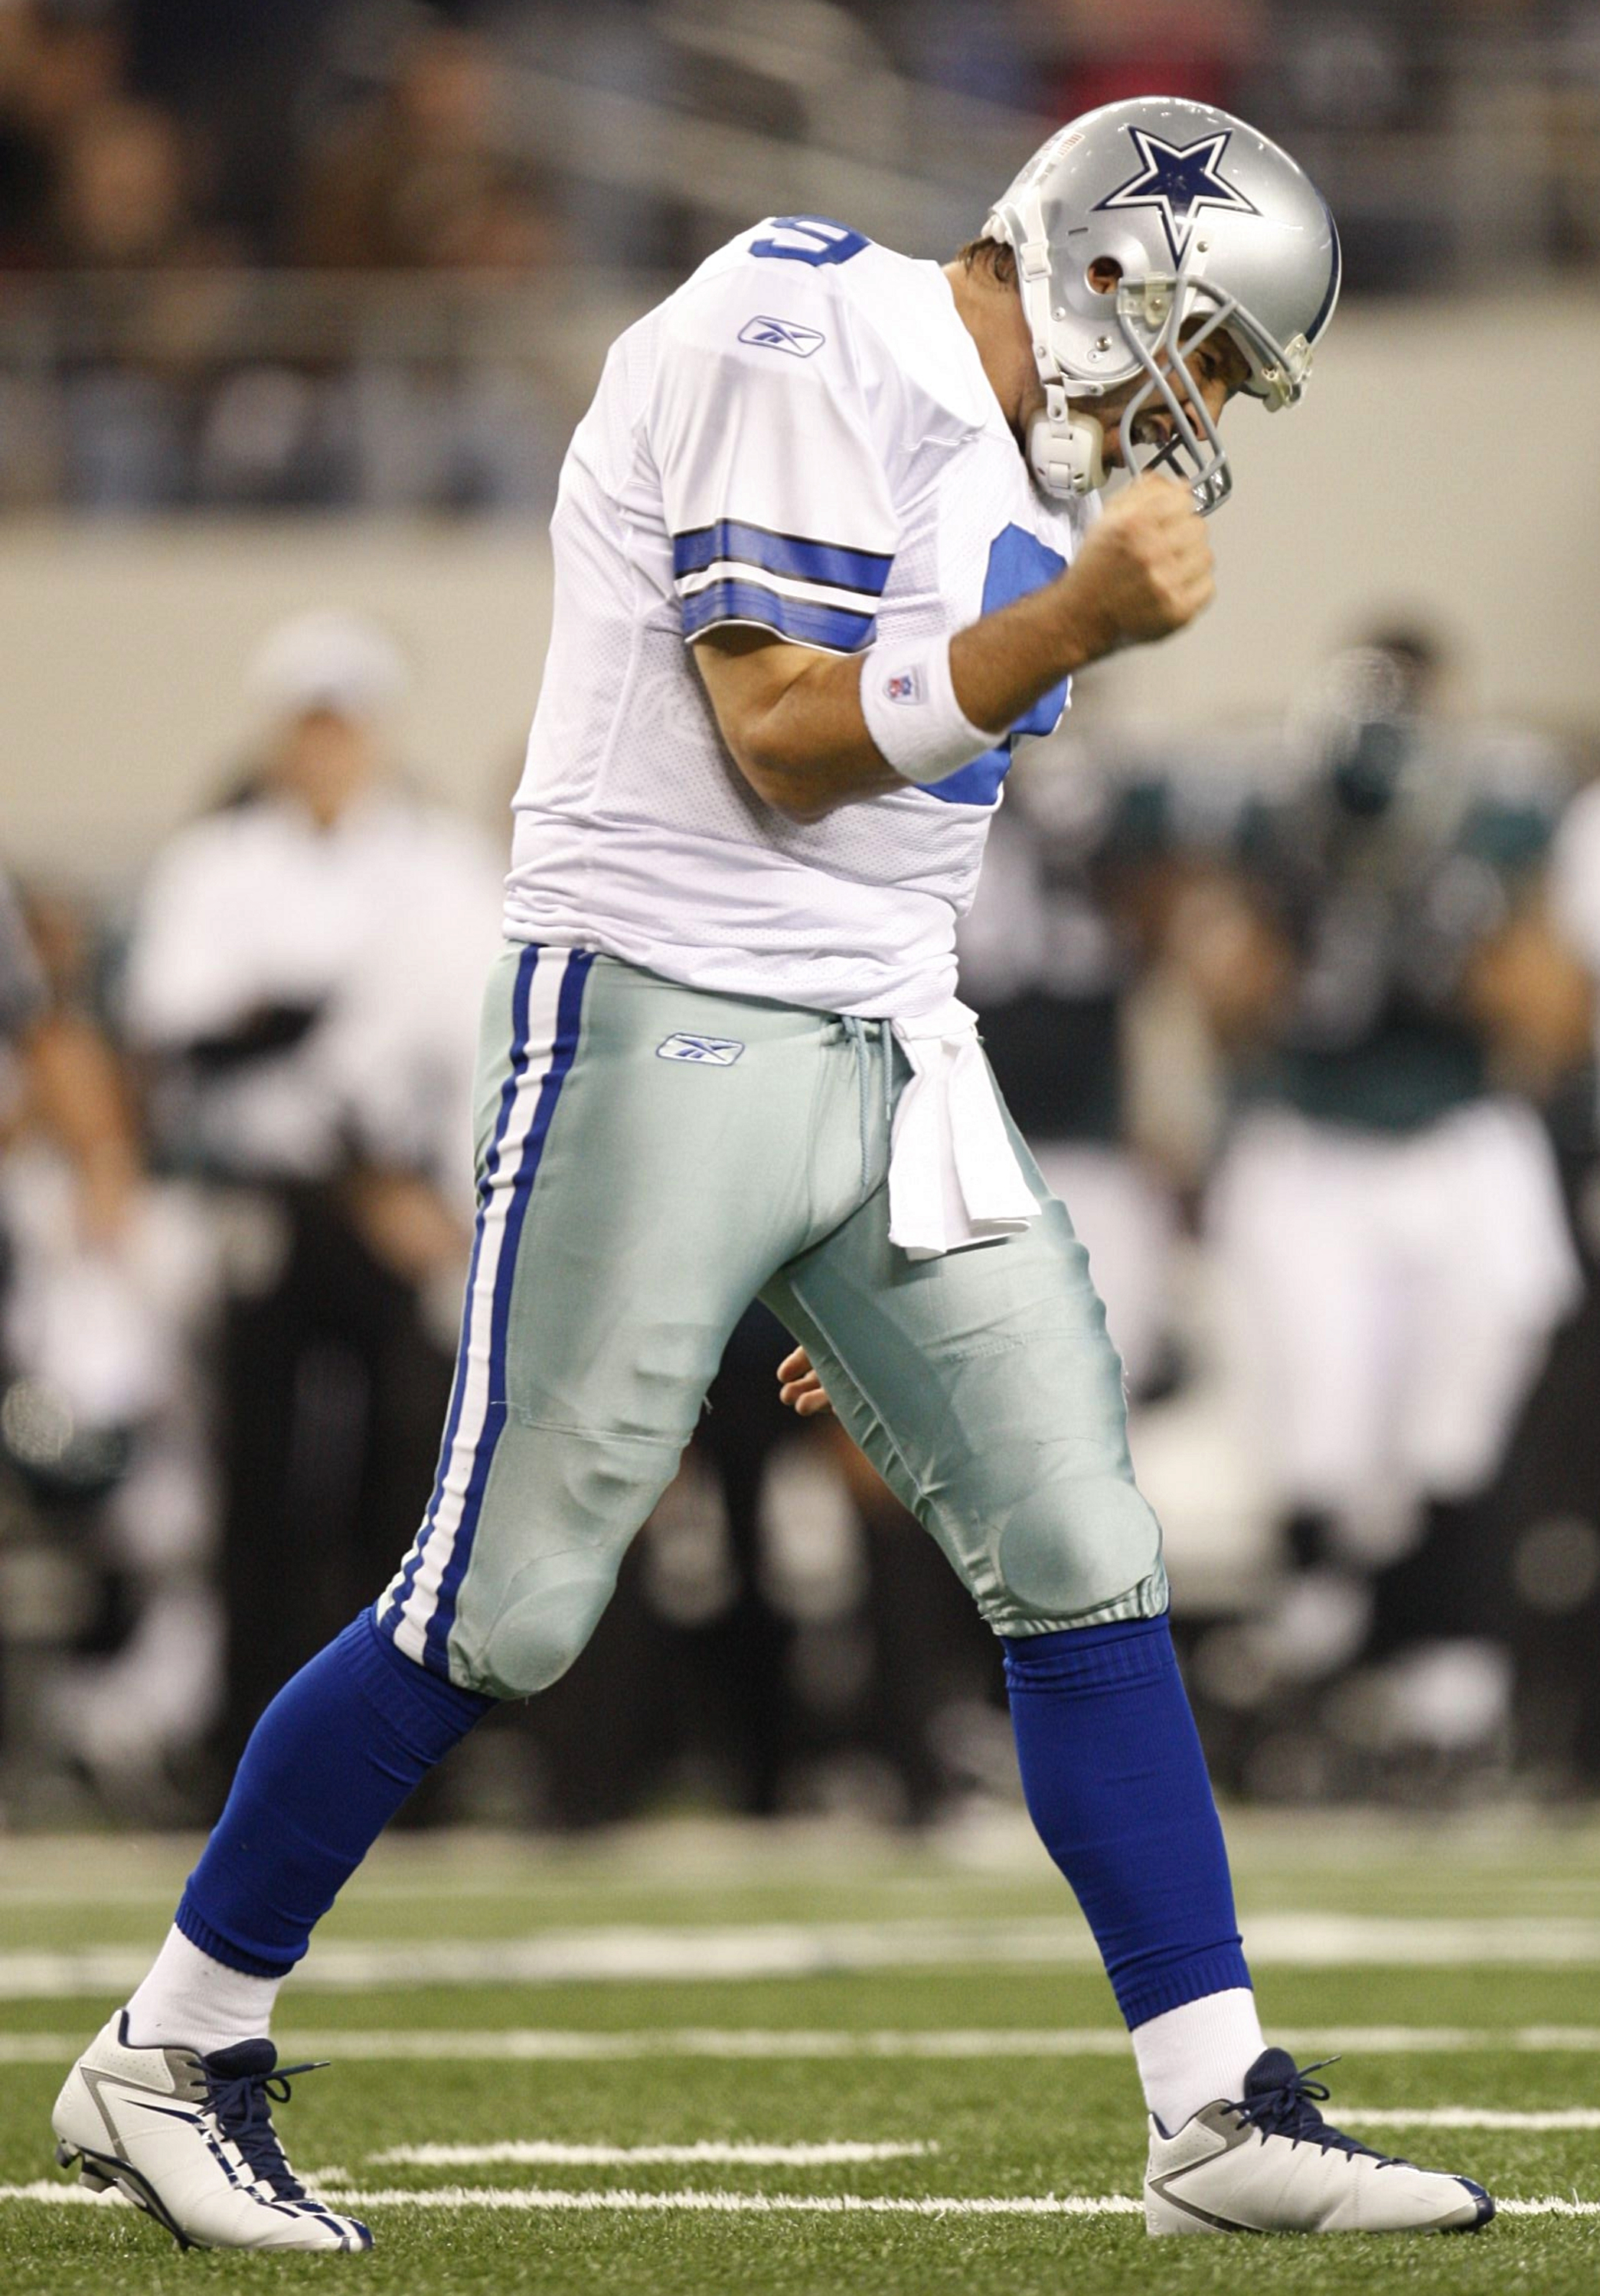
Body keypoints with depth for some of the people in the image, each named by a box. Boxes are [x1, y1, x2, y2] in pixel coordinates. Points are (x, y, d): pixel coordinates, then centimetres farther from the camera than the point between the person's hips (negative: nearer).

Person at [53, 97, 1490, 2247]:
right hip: (663, 1023, -9)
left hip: (881, 1054, 9)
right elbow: (785, 742, -17)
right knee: (504, 1605, -5)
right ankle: (172, 2057, 9)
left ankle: (1224, 2114, 5)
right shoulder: (803, 353, -11)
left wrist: (868, 1254, 20)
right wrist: (1076, 626, -22)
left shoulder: (994, 453, 17)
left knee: (1085, 1565, 2)